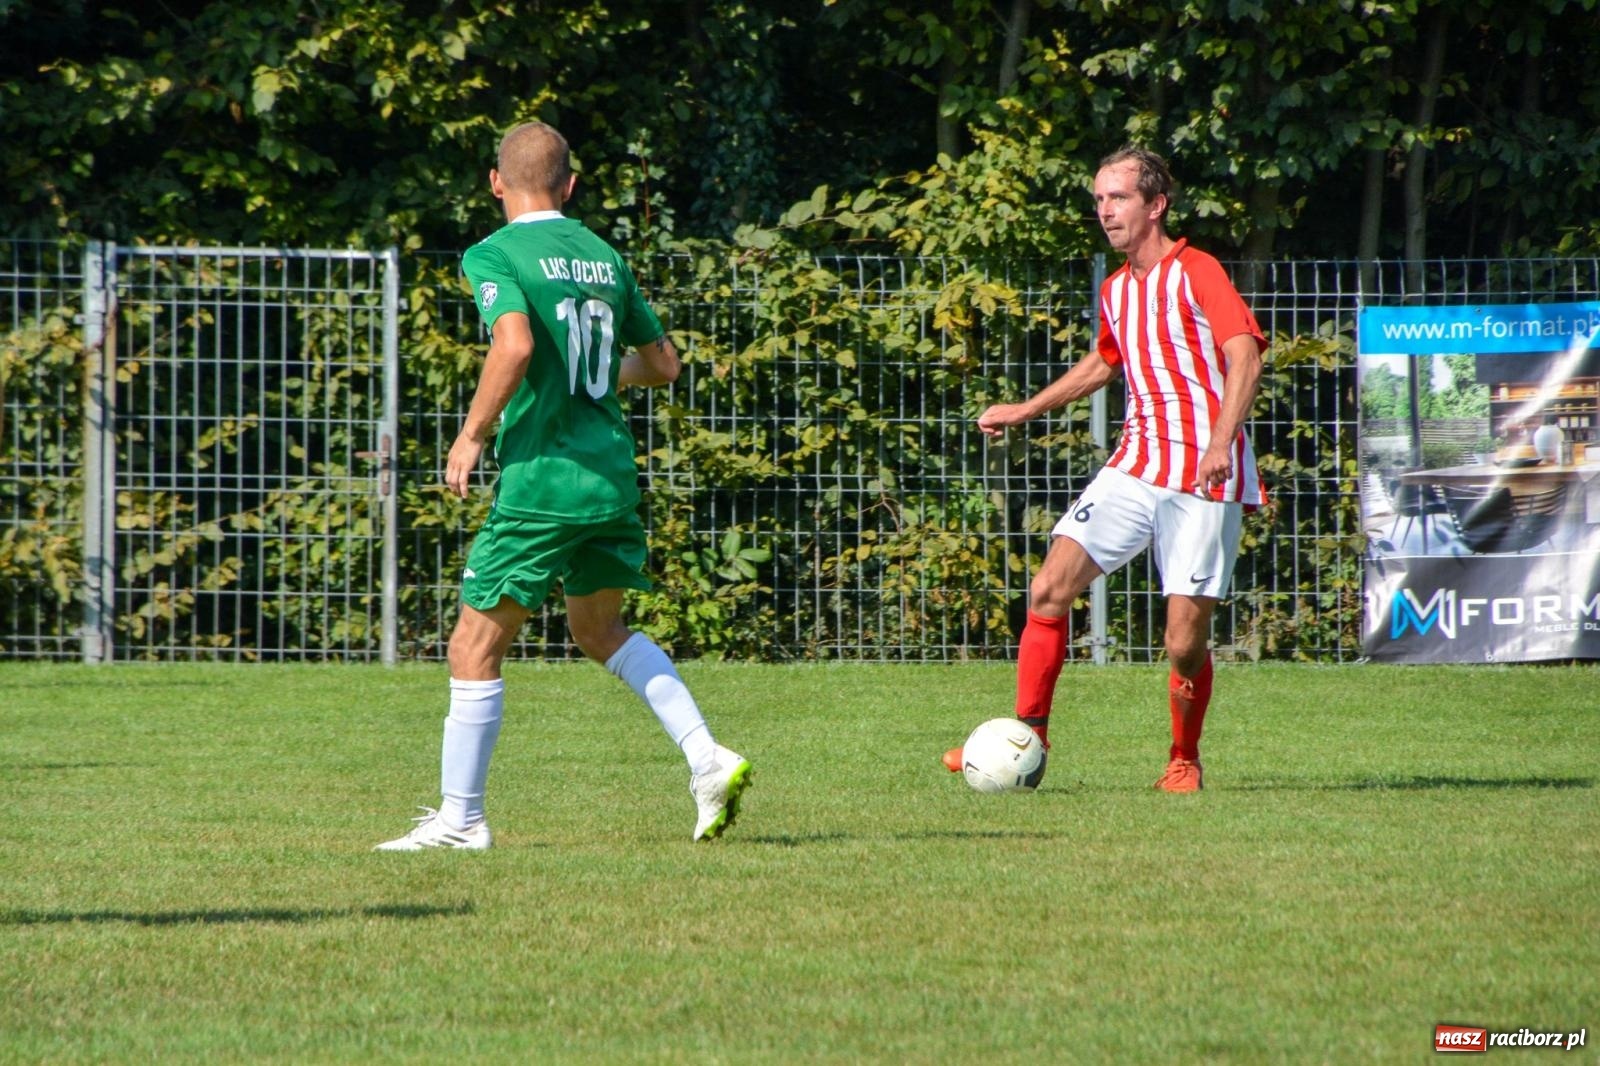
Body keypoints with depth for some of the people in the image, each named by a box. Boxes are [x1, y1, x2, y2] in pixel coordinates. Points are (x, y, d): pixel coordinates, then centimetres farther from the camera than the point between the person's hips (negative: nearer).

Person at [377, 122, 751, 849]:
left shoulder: (494, 255, -8)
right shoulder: (604, 257, 11)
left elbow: (515, 347, -25)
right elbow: (662, 363, 17)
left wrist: (471, 437, -15)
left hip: (541, 480, -7)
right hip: (613, 473, 7)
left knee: (476, 648, 3)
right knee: (600, 629, 24)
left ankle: (459, 818, 5)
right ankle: (706, 756, 10)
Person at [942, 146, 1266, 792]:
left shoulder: (1196, 273, -6)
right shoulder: (1115, 290, 16)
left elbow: (1245, 353, -19)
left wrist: (1221, 442, -33)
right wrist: (1025, 411, 35)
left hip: (1203, 478, -6)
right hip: (1135, 466, 6)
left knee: (1184, 645, -5)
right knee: (1049, 590, -11)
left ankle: (1184, 761, 20)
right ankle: (1026, 739, -4)